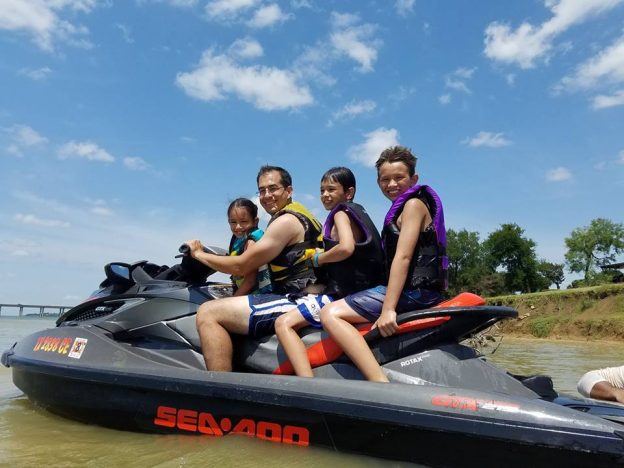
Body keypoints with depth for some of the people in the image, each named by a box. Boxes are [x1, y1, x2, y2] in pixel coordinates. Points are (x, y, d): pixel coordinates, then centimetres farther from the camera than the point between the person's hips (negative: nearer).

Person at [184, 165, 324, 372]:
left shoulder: (286, 220, -10)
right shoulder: (298, 215, 20)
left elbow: (241, 266, -8)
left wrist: (199, 254, 4)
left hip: (302, 302, -11)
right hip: (306, 299, 11)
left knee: (208, 312, -14)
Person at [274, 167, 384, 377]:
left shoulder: (341, 212, -7)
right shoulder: (358, 212, 20)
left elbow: (346, 248, -26)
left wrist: (318, 258, -11)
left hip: (342, 294, -10)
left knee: (284, 323, -20)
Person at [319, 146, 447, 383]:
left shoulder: (414, 203, -7)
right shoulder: (401, 207, 21)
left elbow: (403, 257, -18)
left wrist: (388, 308, -25)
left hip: (414, 290, -11)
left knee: (331, 314, -22)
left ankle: (381, 383, -33)